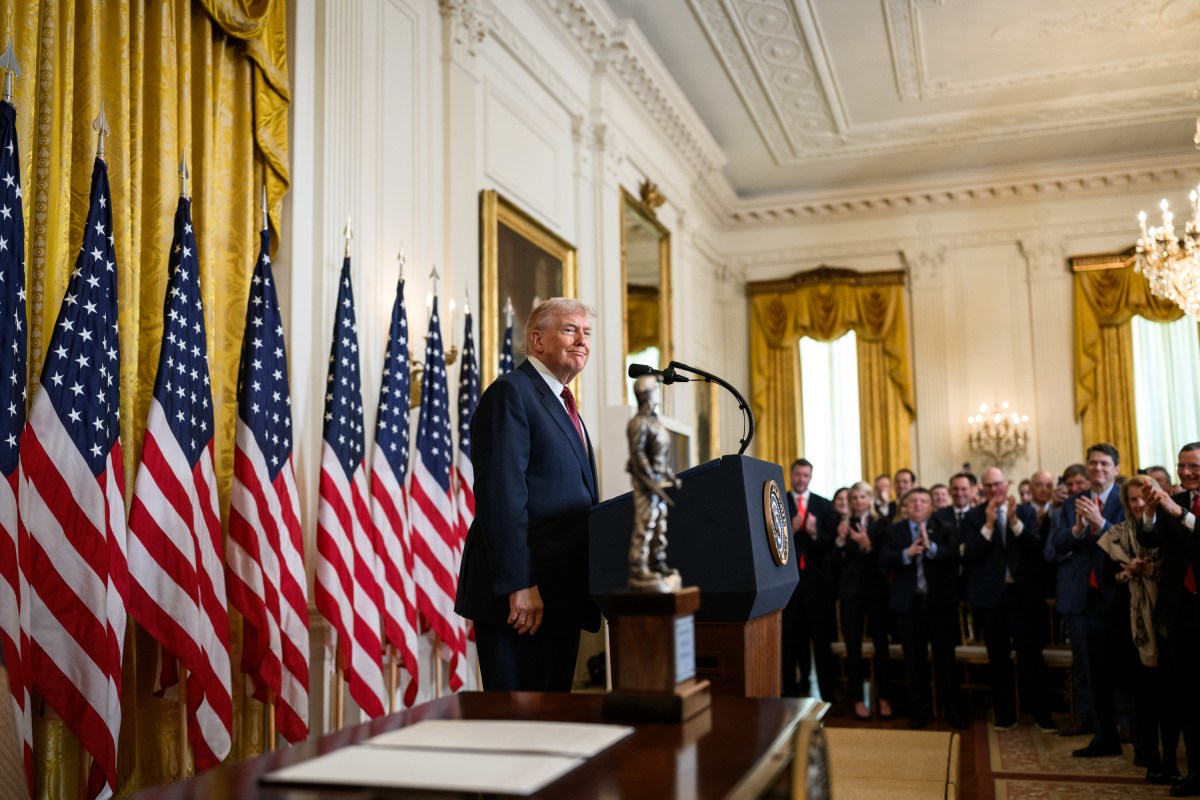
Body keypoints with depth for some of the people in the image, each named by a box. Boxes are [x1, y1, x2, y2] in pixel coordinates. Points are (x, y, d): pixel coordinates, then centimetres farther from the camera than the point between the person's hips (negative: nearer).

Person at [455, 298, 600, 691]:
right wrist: (518, 585, -23)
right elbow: (501, 496, -18)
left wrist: (587, 590, 17)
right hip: (523, 595, -9)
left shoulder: (563, 405, 21)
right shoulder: (510, 393, -8)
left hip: (562, 596, 9)